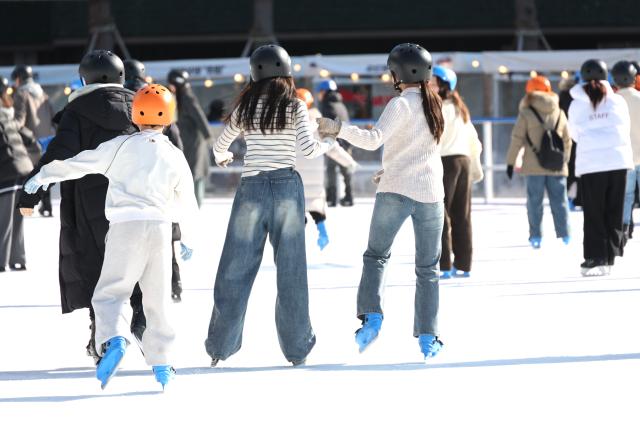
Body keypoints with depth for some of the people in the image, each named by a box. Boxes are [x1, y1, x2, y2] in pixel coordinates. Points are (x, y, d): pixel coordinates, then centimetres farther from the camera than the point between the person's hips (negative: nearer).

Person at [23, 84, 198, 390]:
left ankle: (114, 339, -27)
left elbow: (80, 163, 7)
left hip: (125, 226, -3)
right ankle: (161, 363, 13)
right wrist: (190, 239, 37)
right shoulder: (175, 157, 13)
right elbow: (188, 202, 22)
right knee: (157, 299, 12)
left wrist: (43, 175, 21)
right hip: (160, 227, 3)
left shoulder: (121, 146, 5)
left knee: (109, 293, 0)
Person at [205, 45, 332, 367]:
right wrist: (327, 145, 12)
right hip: (287, 186, -1)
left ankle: (220, 347, 6)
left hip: (251, 189, 1)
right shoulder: (295, 106, 1)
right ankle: (297, 348, 8)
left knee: (236, 268, 4)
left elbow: (220, 145, 18)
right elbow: (308, 148, -10)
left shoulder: (246, 106, 7)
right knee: (290, 268, 5)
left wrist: (222, 158, 41)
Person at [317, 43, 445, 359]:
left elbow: (374, 139, -23)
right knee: (427, 267, 9)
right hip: (430, 192, 5)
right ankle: (427, 338, 5)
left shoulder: (401, 105, -9)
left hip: (395, 190, -5)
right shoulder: (433, 104, 11)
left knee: (376, 256, 9)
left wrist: (339, 129, -26)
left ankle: (371, 316, -10)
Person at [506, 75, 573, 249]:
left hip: (534, 167, -3)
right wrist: (565, 160, 25)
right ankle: (565, 235, 8)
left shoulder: (526, 113, -4)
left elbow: (517, 139, -4)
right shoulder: (559, 113, 9)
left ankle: (536, 236, 0)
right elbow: (567, 140, 14)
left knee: (535, 201, 2)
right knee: (559, 200, 9)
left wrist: (510, 162, 3)